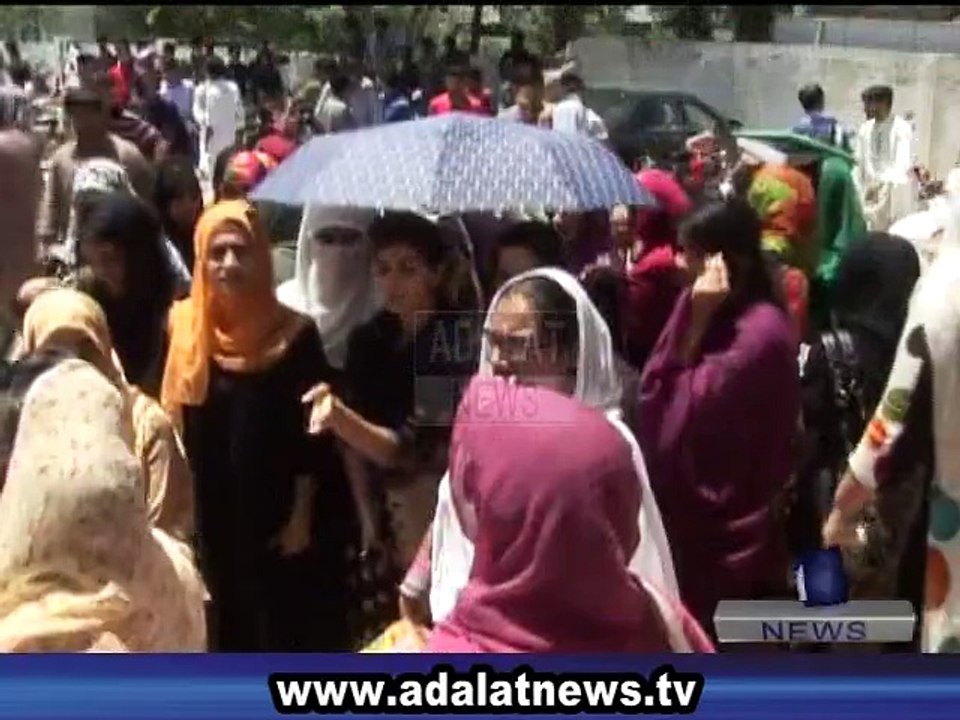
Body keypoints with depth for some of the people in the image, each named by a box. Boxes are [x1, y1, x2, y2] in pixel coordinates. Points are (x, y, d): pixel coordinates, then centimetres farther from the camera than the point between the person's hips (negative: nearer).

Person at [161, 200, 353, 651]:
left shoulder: (294, 334, -8)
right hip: (212, 521, 3)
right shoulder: (185, 329, -1)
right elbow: (173, 424, 3)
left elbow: (312, 437, -7)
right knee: (226, 632, 13)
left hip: (278, 522, -2)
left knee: (287, 633, 7)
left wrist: (302, 516, -8)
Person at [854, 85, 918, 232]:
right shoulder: (865, 129, 3)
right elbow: (859, 164, 8)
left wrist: (880, 184, -39)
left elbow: (903, 165, -25)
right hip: (872, 193, 5)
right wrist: (860, 192, 4)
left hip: (898, 194, -5)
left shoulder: (902, 128, -14)